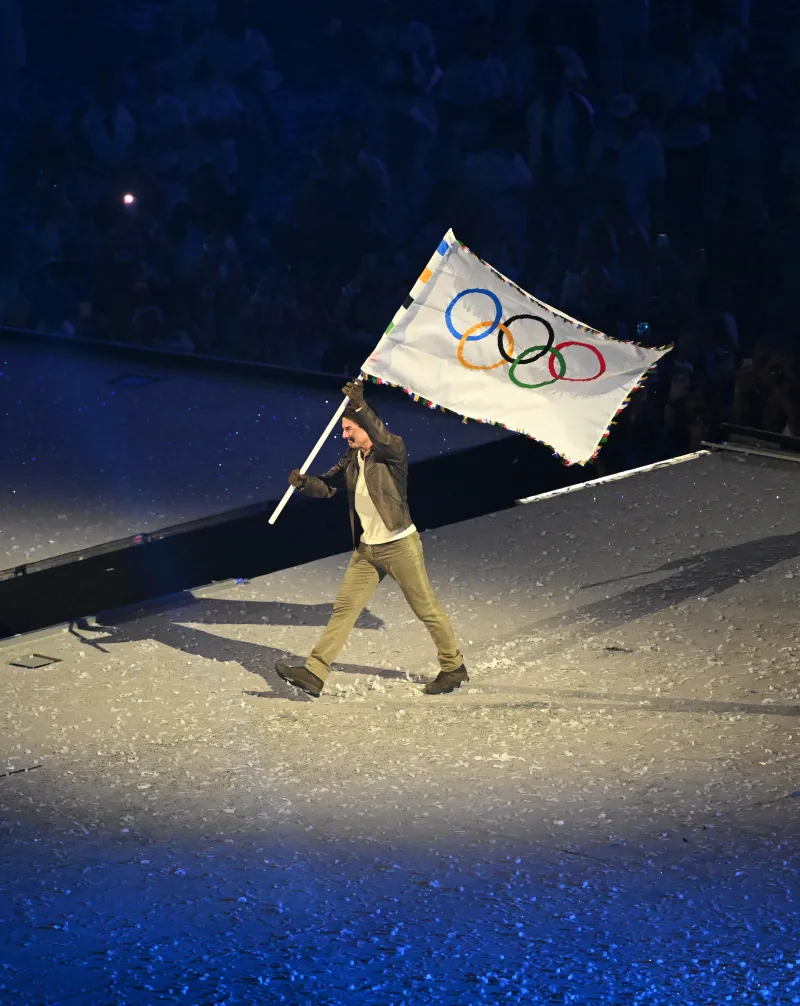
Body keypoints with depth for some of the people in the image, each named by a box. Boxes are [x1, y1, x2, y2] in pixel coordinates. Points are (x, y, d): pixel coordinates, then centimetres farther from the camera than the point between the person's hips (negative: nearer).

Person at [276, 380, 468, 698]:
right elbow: (327, 486, 8)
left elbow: (384, 439, -34)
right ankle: (314, 673, -3)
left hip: (400, 546, -7)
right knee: (344, 608, 1)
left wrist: (360, 407, -43)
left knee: (426, 608, 4)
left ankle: (454, 667, 20)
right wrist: (304, 482, -13)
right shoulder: (351, 462, 9)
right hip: (366, 550, 7)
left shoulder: (392, 452, -12)